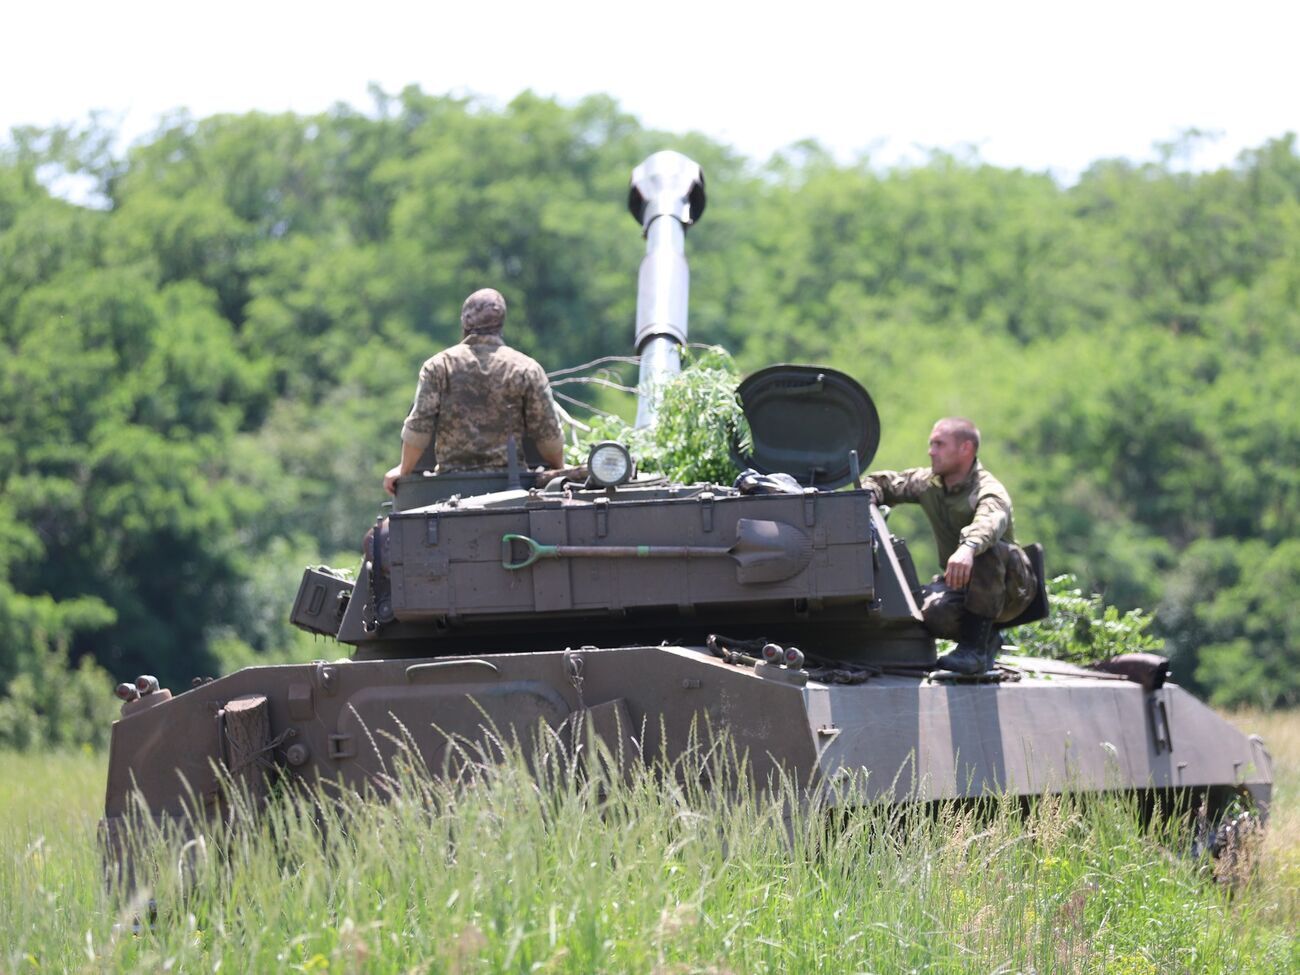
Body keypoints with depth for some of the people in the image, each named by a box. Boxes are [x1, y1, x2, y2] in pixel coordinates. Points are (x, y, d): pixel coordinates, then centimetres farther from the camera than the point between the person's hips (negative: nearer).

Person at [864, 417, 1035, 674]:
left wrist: (969, 547, -68)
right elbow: (881, 483, 18)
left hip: (1010, 590, -5)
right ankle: (986, 639, 3)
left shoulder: (988, 490, -21)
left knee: (984, 549, -38)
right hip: (959, 586, 5)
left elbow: (990, 520, -45)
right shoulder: (929, 483, 3)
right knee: (934, 611, -30)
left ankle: (975, 647, -35)